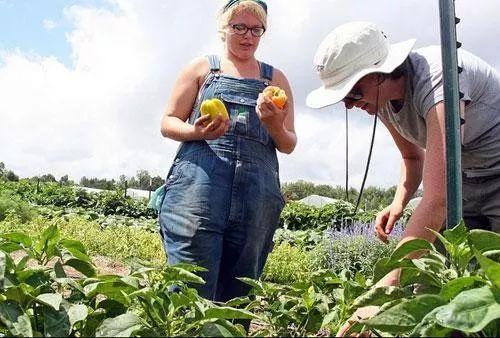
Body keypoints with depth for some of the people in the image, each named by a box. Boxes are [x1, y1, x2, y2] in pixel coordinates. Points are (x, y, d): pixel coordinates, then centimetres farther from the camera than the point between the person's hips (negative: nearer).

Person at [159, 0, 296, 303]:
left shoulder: (275, 79, 22)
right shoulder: (202, 68, 17)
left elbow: (289, 145, 18)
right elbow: (169, 123, 12)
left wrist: (274, 125, -5)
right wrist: (198, 132, -10)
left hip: (258, 190, 2)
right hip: (200, 178, -2)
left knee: (238, 294, -1)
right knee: (193, 289, -13)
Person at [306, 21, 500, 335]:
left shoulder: (437, 80, -31)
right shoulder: (382, 97, -5)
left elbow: (437, 201, -39)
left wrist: (386, 286, -43)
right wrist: (398, 203, -7)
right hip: (466, 182, 7)